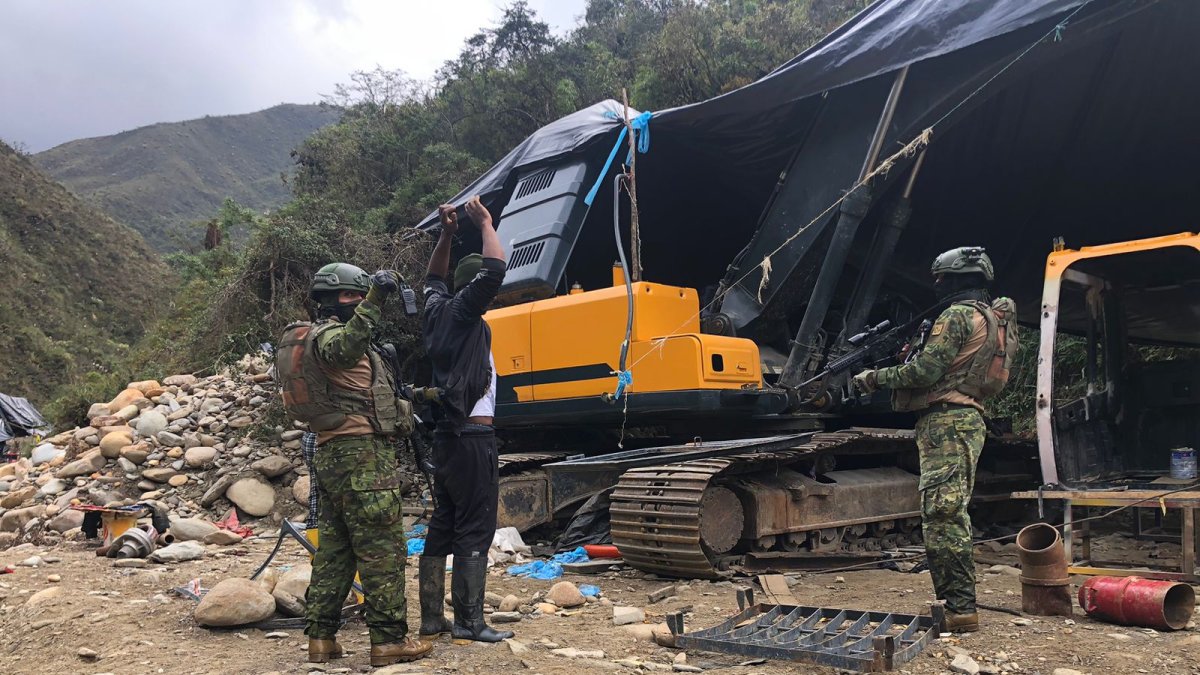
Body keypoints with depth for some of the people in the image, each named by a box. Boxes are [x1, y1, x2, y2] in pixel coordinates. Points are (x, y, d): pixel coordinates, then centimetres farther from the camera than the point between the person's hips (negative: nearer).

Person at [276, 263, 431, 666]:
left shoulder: (320, 336, 22)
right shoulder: (329, 335, -11)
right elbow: (348, 346, -38)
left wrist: (412, 399, 28)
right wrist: (374, 299, -49)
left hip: (331, 455, 10)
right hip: (361, 454, -10)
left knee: (335, 549, 13)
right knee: (382, 549, -5)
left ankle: (321, 636, 16)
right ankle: (389, 639, -1)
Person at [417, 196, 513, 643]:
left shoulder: (438, 310, 12)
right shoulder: (462, 312, -9)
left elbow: (433, 279, 33)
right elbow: (495, 269, -22)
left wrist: (447, 234, 25)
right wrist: (485, 224, -7)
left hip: (446, 435, 9)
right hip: (471, 436, -9)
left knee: (442, 526, 11)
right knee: (475, 530, -5)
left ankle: (432, 619, 16)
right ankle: (469, 622, -3)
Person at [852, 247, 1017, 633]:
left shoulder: (957, 316, -9)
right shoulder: (992, 319, 23)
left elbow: (926, 372, -16)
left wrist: (876, 377, -4)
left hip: (946, 423, -11)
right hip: (967, 419, 11)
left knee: (941, 515, -12)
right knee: (950, 515, 13)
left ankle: (959, 610, -11)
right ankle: (957, 604, 18)